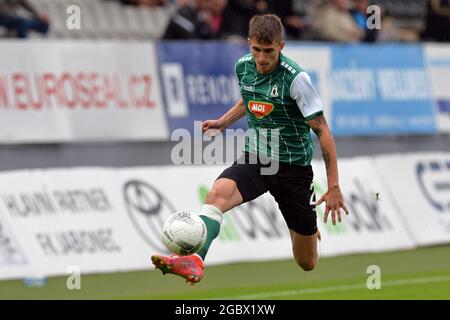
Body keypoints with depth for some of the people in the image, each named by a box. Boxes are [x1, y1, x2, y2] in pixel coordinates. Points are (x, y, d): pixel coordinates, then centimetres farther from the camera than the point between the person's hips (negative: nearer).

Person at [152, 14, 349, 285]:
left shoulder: (296, 78, -18)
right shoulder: (244, 67, -1)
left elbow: (322, 130, -16)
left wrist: (334, 187, -19)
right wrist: (222, 122, 10)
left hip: (293, 168, -3)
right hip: (254, 159, 4)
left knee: (307, 264, 6)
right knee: (218, 193, -33)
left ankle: (310, 229, 44)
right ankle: (195, 260, -51)